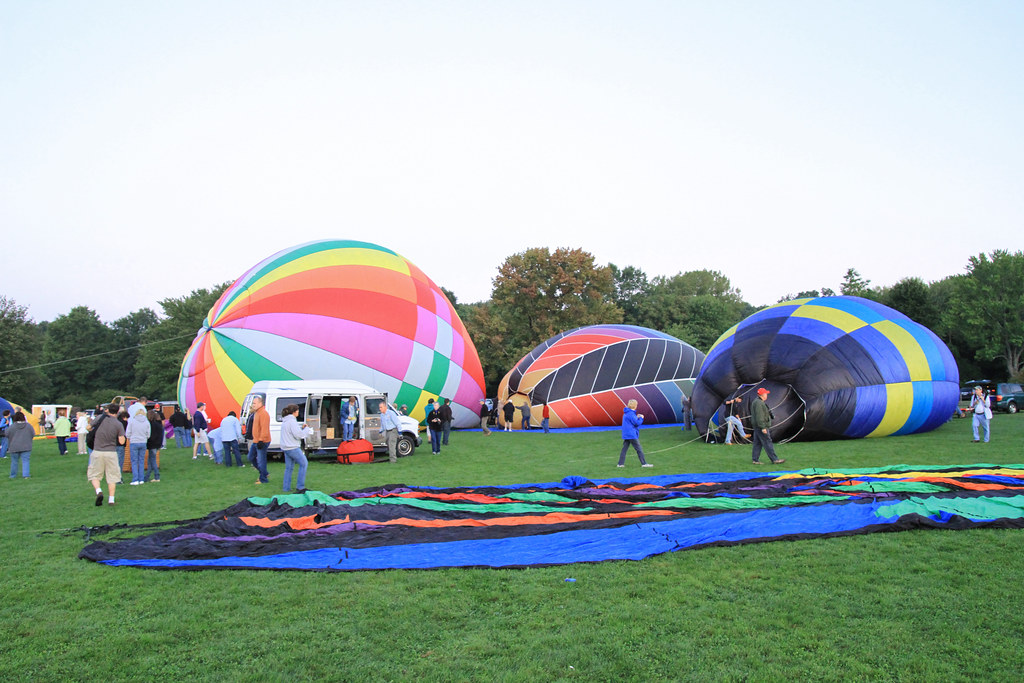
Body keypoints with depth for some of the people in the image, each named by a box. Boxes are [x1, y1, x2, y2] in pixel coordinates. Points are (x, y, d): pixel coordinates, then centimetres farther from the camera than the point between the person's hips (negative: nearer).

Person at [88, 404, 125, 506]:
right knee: (112, 476, 10)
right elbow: (122, 441, -6)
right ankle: (111, 499, 8)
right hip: (111, 453, 0)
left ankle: (98, 491, -13)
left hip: (97, 452, 0)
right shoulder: (118, 424, -5)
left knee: (94, 475, 12)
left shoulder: (100, 419, -4)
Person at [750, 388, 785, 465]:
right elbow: (759, 417, -22)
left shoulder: (757, 402, 18)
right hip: (761, 427, -11)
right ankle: (774, 459, -5)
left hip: (757, 427, 11)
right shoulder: (759, 403, -17)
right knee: (767, 442, -7)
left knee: (757, 443, 9)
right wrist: (763, 427, -24)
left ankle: (755, 460, 10)